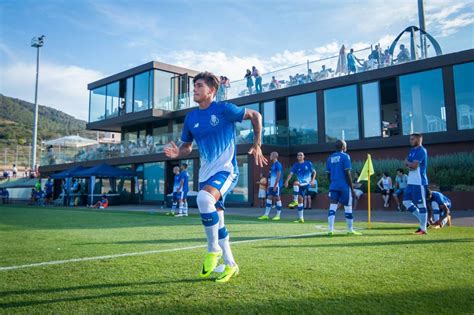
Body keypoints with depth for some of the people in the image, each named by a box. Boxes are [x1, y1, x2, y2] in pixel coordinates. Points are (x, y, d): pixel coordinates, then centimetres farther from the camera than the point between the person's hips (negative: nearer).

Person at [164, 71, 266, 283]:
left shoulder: (224, 109, -8)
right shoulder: (191, 118, 8)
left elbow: (255, 115, 1)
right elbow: (187, 146, 17)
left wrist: (257, 145, -2)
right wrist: (177, 153, -6)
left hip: (226, 169, -7)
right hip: (206, 173, 7)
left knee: (204, 198, -34)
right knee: (217, 220, 10)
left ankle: (213, 250, -13)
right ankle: (230, 265, 27)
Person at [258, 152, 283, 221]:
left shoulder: (278, 164, -12)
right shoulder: (273, 165, 16)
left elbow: (278, 176, -18)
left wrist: (275, 186, -21)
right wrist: (269, 185, 18)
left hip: (277, 185, -9)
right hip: (272, 185, 9)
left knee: (277, 198, -2)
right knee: (269, 198, 6)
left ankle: (278, 215, 6)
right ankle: (266, 215, 8)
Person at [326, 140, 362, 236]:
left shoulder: (330, 158, 11)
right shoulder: (345, 156, -6)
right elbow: (347, 174, -11)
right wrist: (352, 188, -7)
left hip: (333, 186, 5)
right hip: (344, 186, -5)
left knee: (332, 208, 1)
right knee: (348, 208, 7)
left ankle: (330, 230, -6)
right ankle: (350, 230, 16)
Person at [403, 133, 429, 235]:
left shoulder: (421, 151, -12)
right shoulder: (412, 150, 17)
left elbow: (414, 166, -19)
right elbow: (406, 164, 14)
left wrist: (408, 162, 1)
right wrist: (410, 165, -7)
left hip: (419, 182, -10)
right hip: (411, 182, 10)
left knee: (421, 205, -3)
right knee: (406, 201, 10)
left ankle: (423, 228, 4)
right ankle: (423, 220, 21)